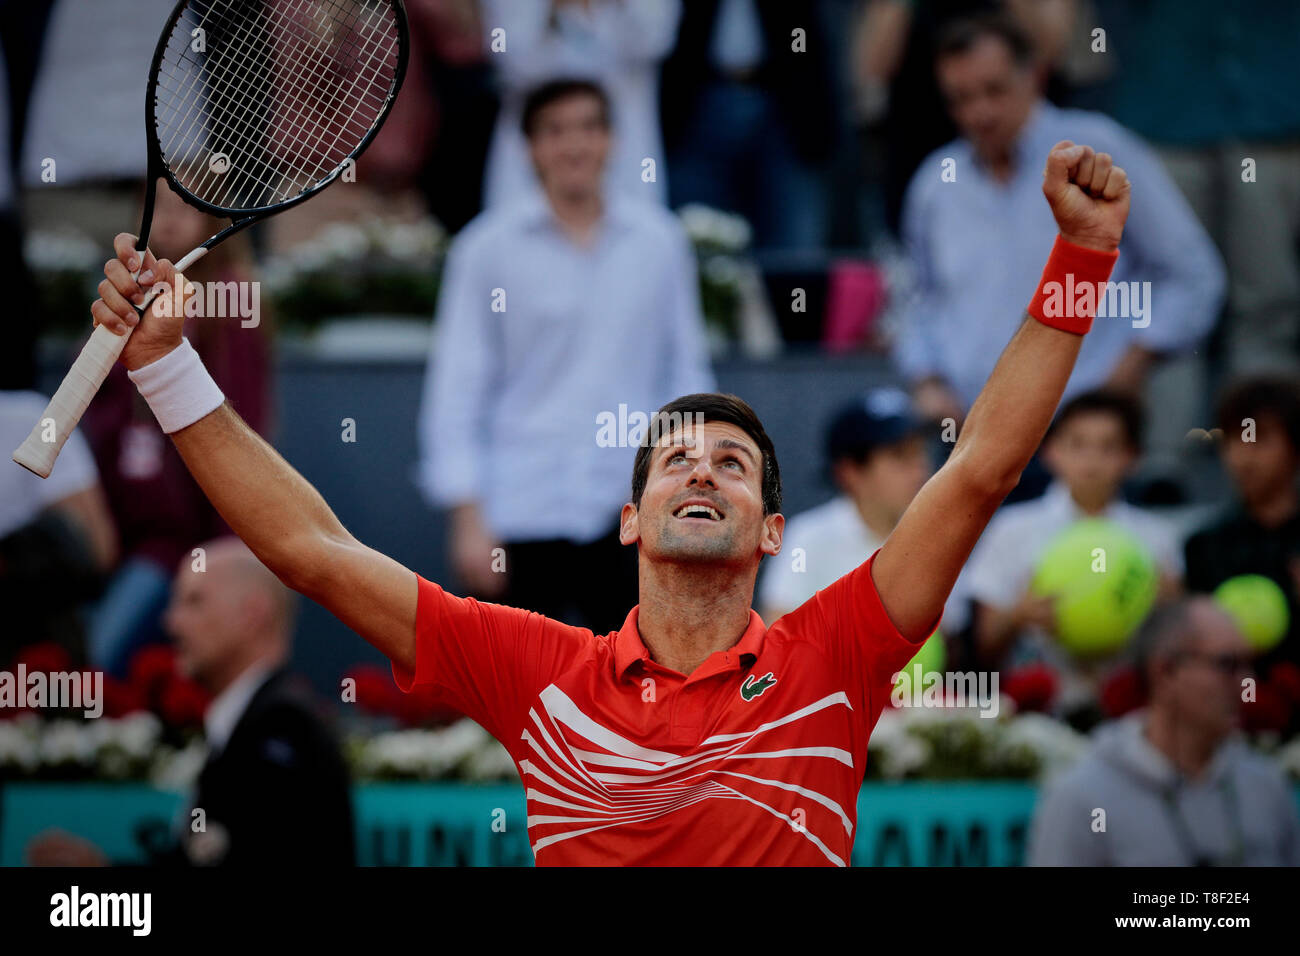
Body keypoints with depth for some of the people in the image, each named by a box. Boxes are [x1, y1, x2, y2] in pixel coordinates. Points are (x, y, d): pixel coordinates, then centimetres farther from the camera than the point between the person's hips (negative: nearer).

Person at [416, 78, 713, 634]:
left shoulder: (659, 240, 7)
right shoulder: (488, 248, 1)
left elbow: (687, 376, 13)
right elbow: (455, 394, 1)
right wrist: (469, 519, -5)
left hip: (630, 513, 1)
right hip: (521, 517, -1)